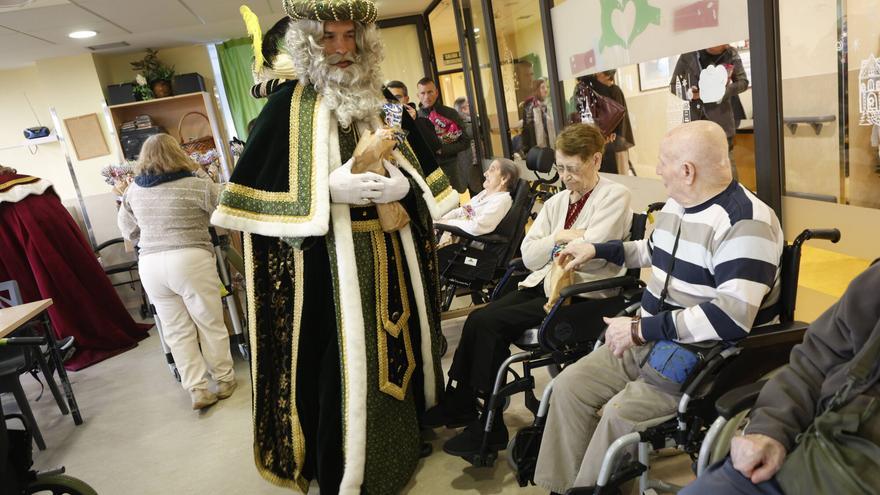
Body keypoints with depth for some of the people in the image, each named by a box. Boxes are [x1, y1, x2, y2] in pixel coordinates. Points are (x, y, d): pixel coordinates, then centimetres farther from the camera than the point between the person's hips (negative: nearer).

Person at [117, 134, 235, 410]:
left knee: (176, 330, 11)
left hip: (150, 265, 4)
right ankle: (224, 380, 22)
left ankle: (197, 390, 12)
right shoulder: (197, 185, -6)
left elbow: (127, 230, 19)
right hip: (190, 260, -4)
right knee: (210, 323, 9)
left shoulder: (133, 191, 9)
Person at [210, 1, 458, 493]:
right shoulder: (289, 105, -5)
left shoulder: (383, 100, 9)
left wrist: (403, 185, -11)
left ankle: (405, 444, 40)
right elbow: (253, 195, -10)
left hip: (392, 258, 5)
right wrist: (328, 190, -20)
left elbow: (424, 170, 12)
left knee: (397, 349, 17)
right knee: (341, 367, 1)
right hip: (329, 266, -5)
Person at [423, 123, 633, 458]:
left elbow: (591, 249, -16)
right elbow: (528, 256, 9)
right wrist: (561, 238, -6)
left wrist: (557, 239, -1)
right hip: (545, 284, 7)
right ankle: (459, 404, -3)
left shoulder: (615, 196, 0)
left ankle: (487, 424, -7)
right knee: (478, 319, -18)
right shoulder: (556, 202, 19)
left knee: (489, 323, -21)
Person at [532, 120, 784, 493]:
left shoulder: (745, 223, -21)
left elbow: (730, 318, -31)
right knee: (570, 384, -1)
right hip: (651, 340, 9)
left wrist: (640, 329, -26)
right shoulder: (675, 205, 7)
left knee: (620, 413, -26)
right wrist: (597, 249, 21)